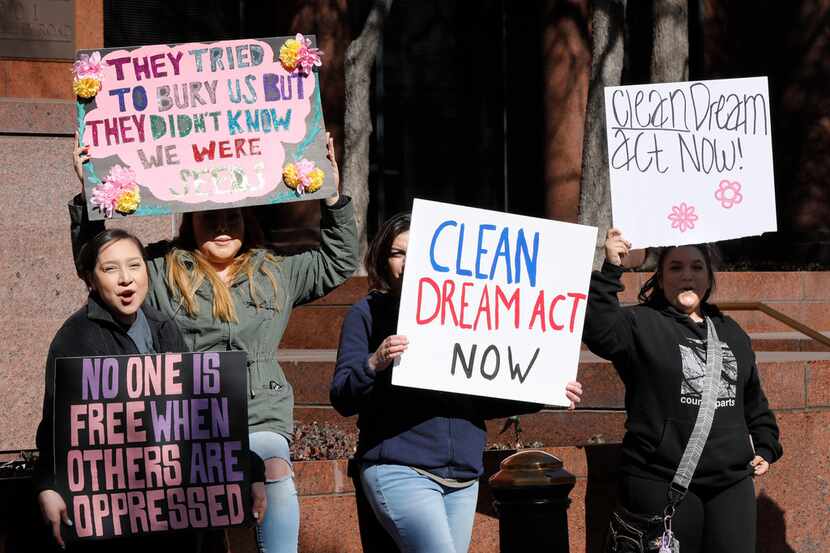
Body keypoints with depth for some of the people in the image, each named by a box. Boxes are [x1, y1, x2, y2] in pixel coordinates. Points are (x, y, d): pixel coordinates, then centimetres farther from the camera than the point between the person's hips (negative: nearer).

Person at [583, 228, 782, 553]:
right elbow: (598, 331, -23)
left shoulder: (731, 333, 19)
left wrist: (766, 448, 17)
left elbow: (754, 402, 28)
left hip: (732, 484, 5)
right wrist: (611, 270, -28)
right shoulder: (641, 324, -1)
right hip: (660, 485, -5)